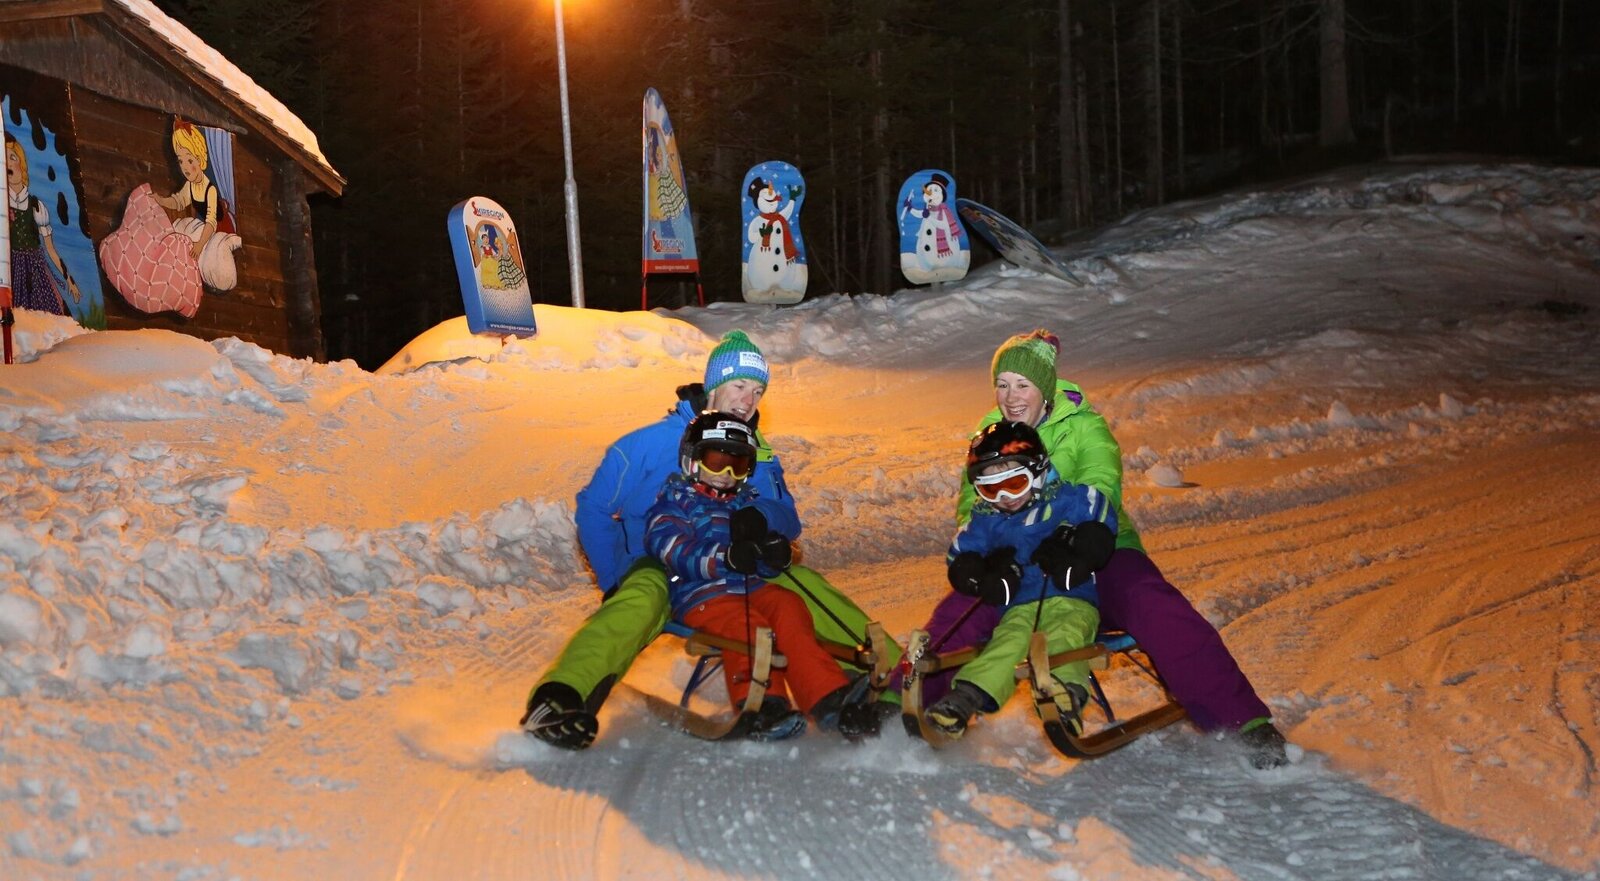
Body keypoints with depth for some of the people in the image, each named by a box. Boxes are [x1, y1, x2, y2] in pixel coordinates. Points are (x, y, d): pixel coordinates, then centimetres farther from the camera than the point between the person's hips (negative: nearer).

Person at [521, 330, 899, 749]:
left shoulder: (758, 455, 9)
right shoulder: (654, 442, -6)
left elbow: (788, 522, 3)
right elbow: (593, 509, 0)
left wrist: (760, 519, -20)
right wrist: (613, 582, -7)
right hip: (659, 569, -4)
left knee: (805, 586, -21)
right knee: (640, 599, -39)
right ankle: (556, 699, -57)